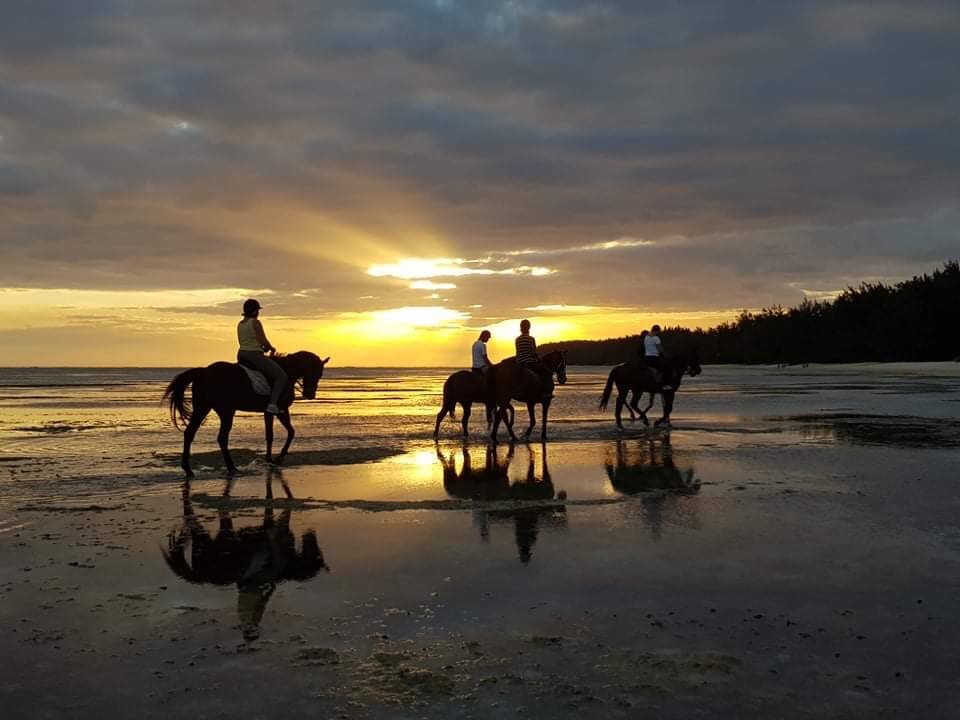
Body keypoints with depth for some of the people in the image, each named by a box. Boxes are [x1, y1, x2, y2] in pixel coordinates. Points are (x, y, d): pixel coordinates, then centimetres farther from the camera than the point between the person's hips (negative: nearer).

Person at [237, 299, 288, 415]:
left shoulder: (240, 324, 12)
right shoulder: (255, 322, -12)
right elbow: (264, 342, -15)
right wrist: (272, 348, 6)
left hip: (241, 356, 8)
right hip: (255, 355, -8)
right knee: (282, 376, -4)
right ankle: (272, 404, -18)